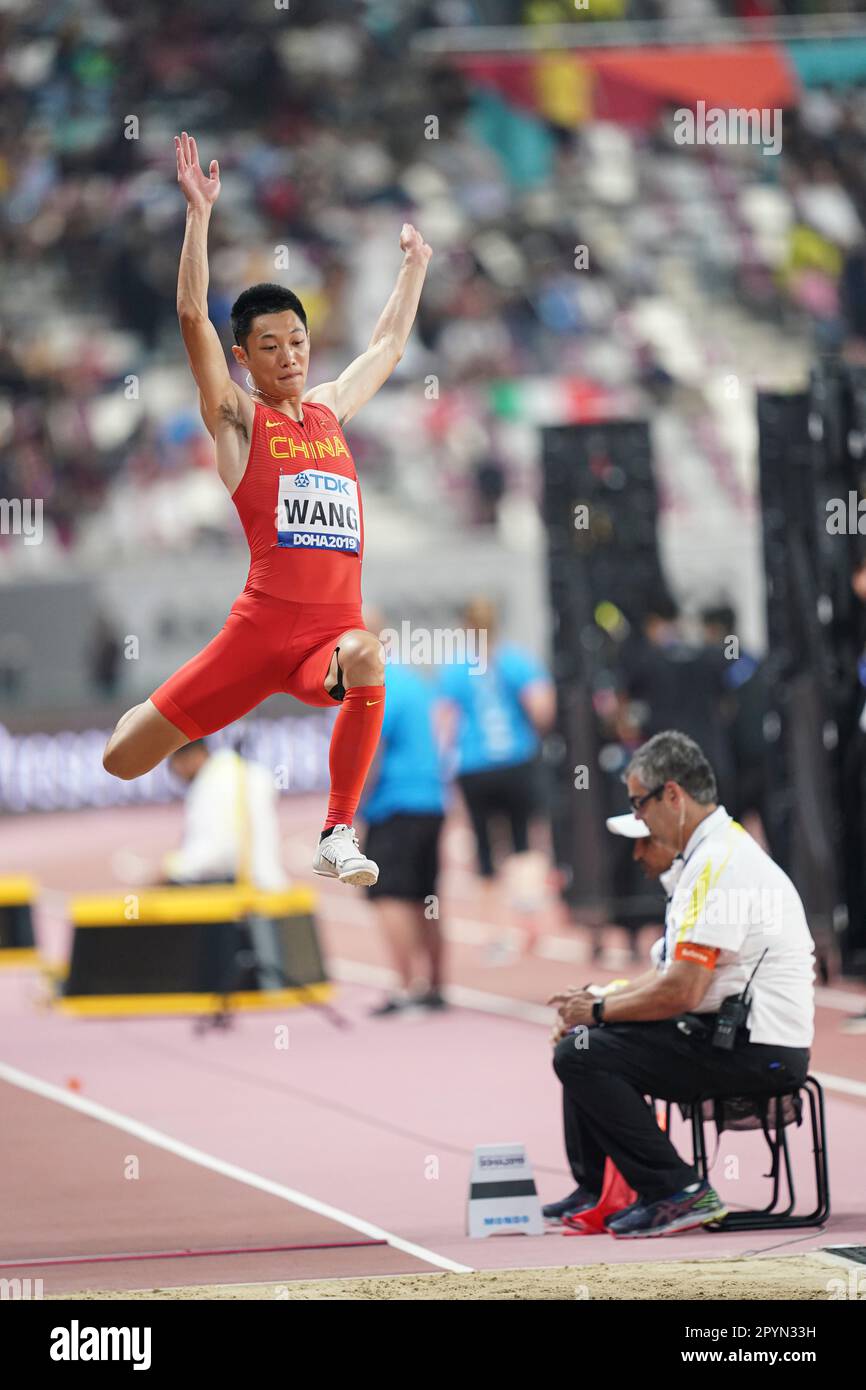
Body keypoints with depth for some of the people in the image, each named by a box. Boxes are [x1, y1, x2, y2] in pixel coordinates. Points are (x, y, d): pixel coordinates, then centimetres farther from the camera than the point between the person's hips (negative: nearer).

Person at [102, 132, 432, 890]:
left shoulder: (331, 408, 19)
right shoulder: (236, 416, 5)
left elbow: (389, 345, 36)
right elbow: (193, 315, -6)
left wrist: (416, 265, 43)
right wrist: (200, 212, -11)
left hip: (336, 625, 3)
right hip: (263, 624, -3)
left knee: (368, 663, -37)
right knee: (124, 763, -1)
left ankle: (339, 835, -25)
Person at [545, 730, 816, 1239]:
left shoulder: (718, 863, -18)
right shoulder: (717, 850, 16)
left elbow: (681, 991, -22)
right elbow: (679, 970, 22)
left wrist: (598, 1012, -7)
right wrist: (599, 1001, 11)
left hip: (756, 1053, -11)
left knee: (580, 1056, -16)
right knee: (589, 1044, 19)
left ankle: (679, 1192, -15)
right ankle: (594, 1193, 26)